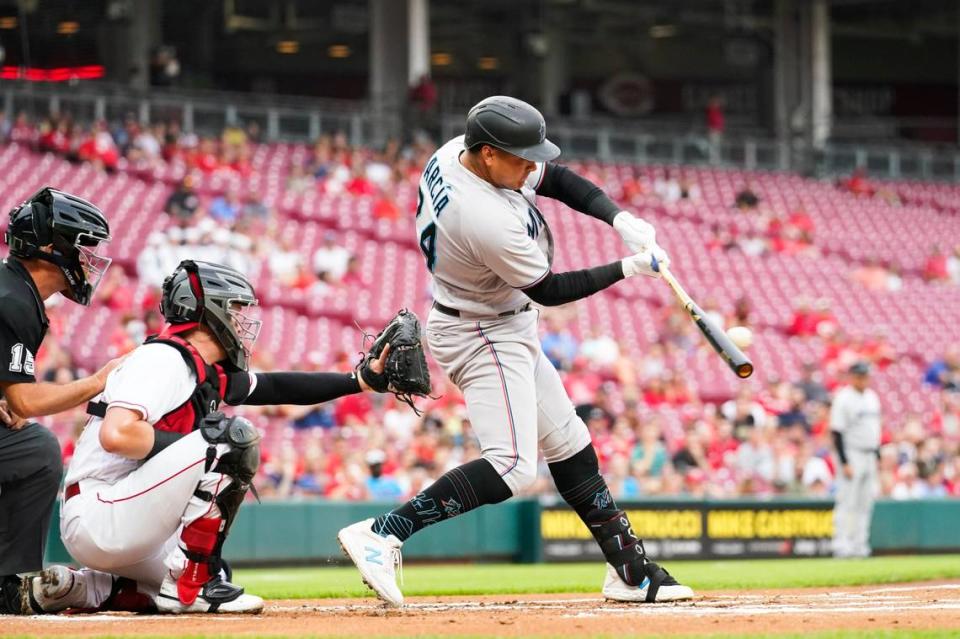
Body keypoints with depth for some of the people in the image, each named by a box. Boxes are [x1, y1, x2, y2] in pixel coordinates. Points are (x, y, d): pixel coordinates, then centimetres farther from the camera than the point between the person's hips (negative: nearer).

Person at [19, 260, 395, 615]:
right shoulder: (164, 359, -14)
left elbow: (277, 387, 23)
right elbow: (116, 435, -27)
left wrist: (361, 380, 17)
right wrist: (200, 440, -18)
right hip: (99, 520, -10)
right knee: (233, 441, -15)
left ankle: (75, 588, 15)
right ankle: (188, 589, -14)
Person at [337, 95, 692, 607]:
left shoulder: (456, 152, -8)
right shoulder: (490, 221, -34)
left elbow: (557, 179, 4)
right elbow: (548, 290, -19)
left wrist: (619, 219, -9)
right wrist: (626, 269, -11)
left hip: (506, 331, 10)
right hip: (483, 338, -10)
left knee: (567, 442, 16)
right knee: (512, 465, -20)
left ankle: (628, 570, 24)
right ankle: (381, 535, -23)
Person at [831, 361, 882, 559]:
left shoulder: (872, 398, 14)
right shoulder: (843, 399, -10)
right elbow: (837, 432, -14)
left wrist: (877, 456, 14)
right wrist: (844, 463, -19)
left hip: (869, 457, 8)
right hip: (851, 456, -8)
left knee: (865, 503, 7)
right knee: (847, 503, -9)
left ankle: (859, 543, 12)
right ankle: (841, 544, -8)